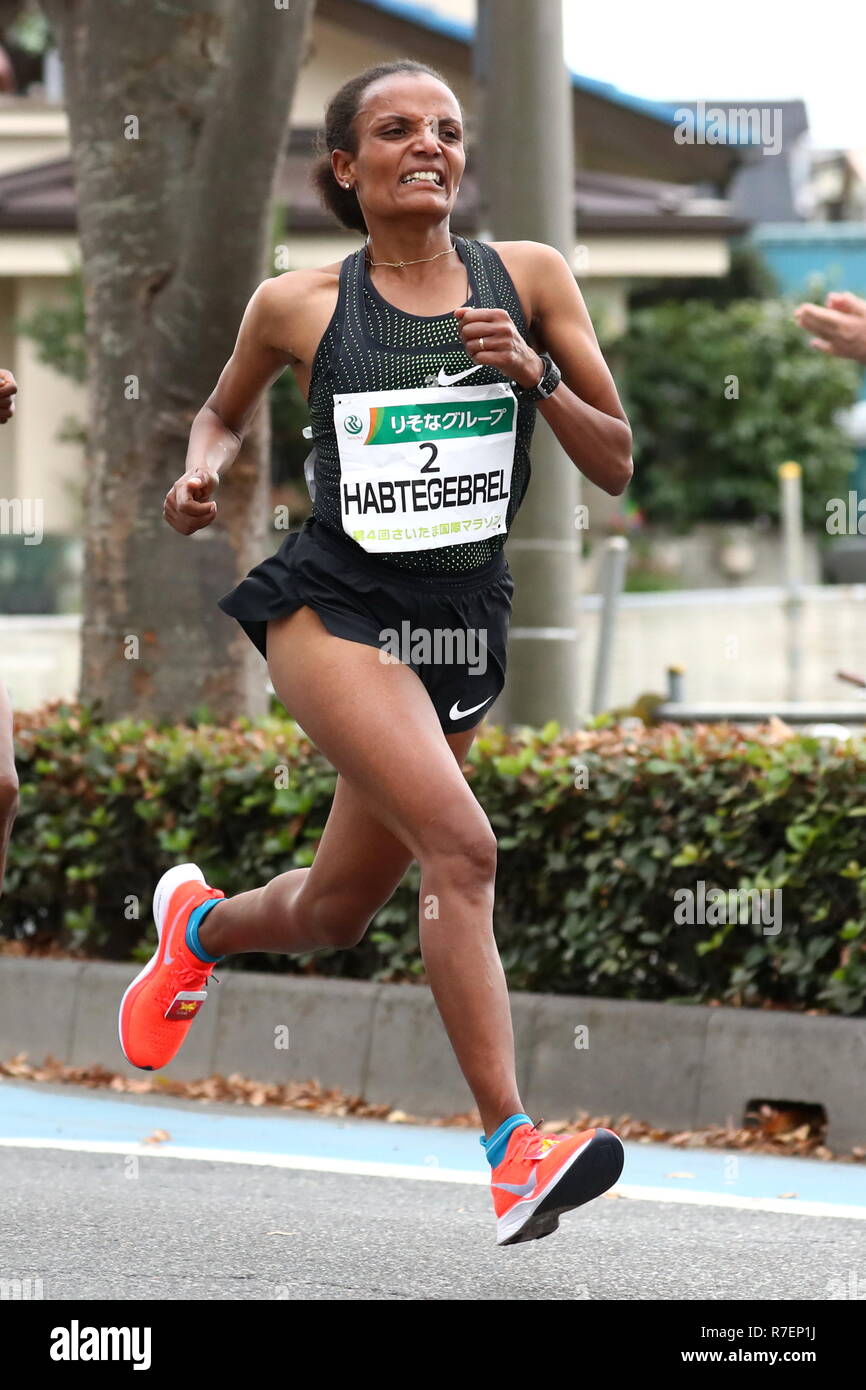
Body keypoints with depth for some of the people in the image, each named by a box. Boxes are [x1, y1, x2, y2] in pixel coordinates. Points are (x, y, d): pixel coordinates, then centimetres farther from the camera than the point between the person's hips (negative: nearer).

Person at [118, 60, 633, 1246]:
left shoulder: (527, 277, 3)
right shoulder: (300, 305, 1)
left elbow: (618, 467, 4)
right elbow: (225, 409, 21)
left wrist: (538, 377, -13)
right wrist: (199, 477, 0)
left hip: (467, 621, 4)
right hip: (335, 603, -4)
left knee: (335, 913, 16)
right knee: (461, 846, -26)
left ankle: (199, 925, 51)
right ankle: (511, 1150, -29)